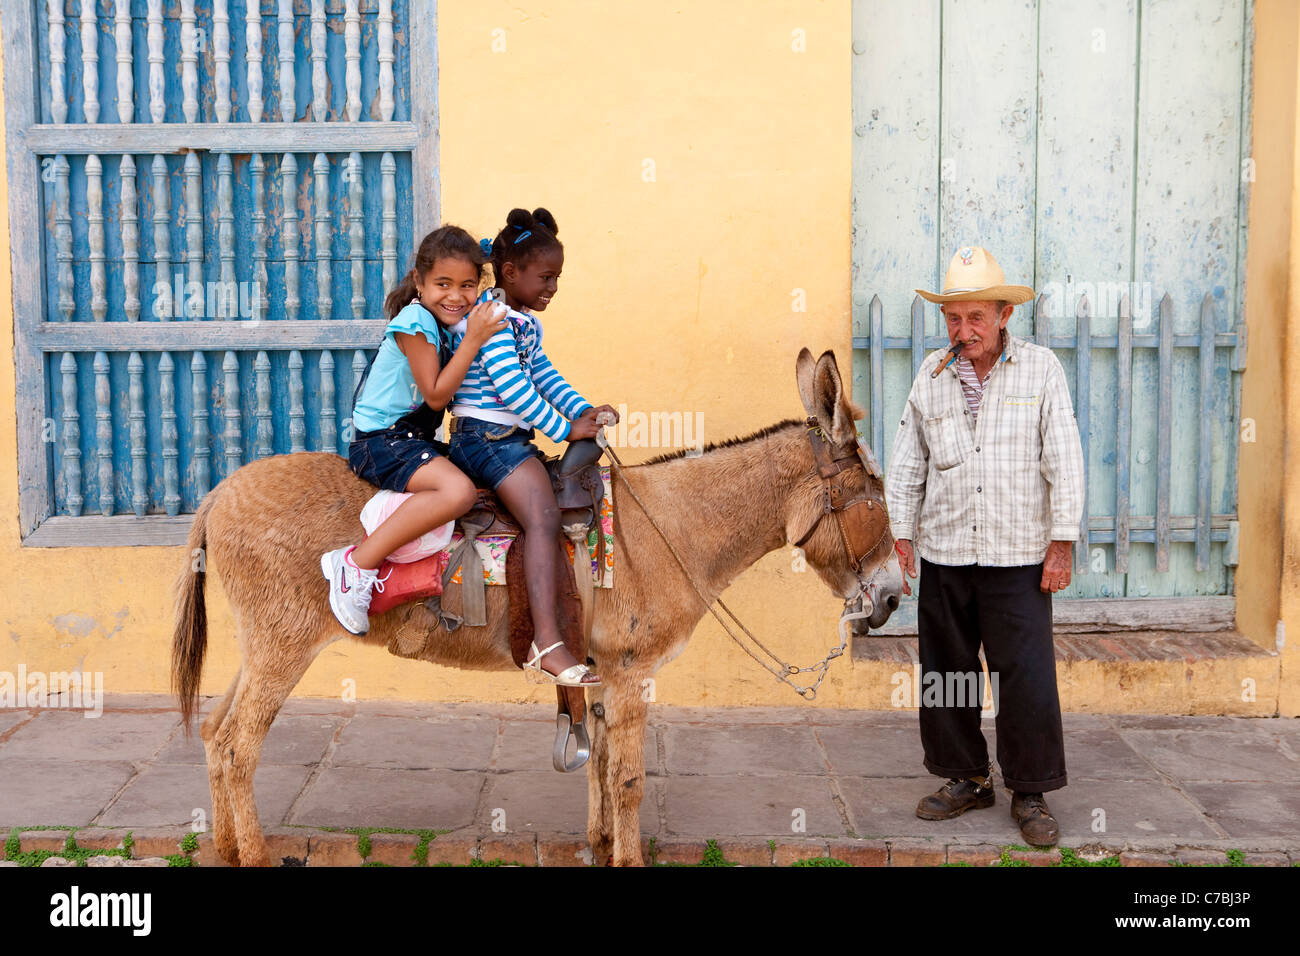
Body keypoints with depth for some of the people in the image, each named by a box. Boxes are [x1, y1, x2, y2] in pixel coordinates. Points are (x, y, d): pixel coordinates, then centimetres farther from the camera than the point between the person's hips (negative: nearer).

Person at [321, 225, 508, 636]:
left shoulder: (450, 321, 11)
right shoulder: (415, 321, -15)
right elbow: (436, 395, -19)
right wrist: (473, 340, -20)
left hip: (415, 439, 10)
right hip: (383, 441, -10)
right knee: (459, 491, -30)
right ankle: (358, 563, -25)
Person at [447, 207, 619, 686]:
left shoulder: (526, 322, 19)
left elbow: (544, 375, 18)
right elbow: (513, 388, -19)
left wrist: (584, 411, 3)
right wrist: (565, 429, -14)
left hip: (513, 438, 11)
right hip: (485, 436, -11)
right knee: (544, 517, -25)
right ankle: (547, 642, -32)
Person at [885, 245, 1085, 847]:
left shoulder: (1040, 369, 0)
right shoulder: (931, 375, 6)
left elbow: (1064, 460, 0)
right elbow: (907, 463, 12)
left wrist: (1062, 542, -4)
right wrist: (902, 533, 8)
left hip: (1018, 557, -3)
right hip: (943, 555, 3)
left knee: (1027, 679, -3)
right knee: (945, 672, 9)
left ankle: (1030, 793, 13)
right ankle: (966, 779, 25)